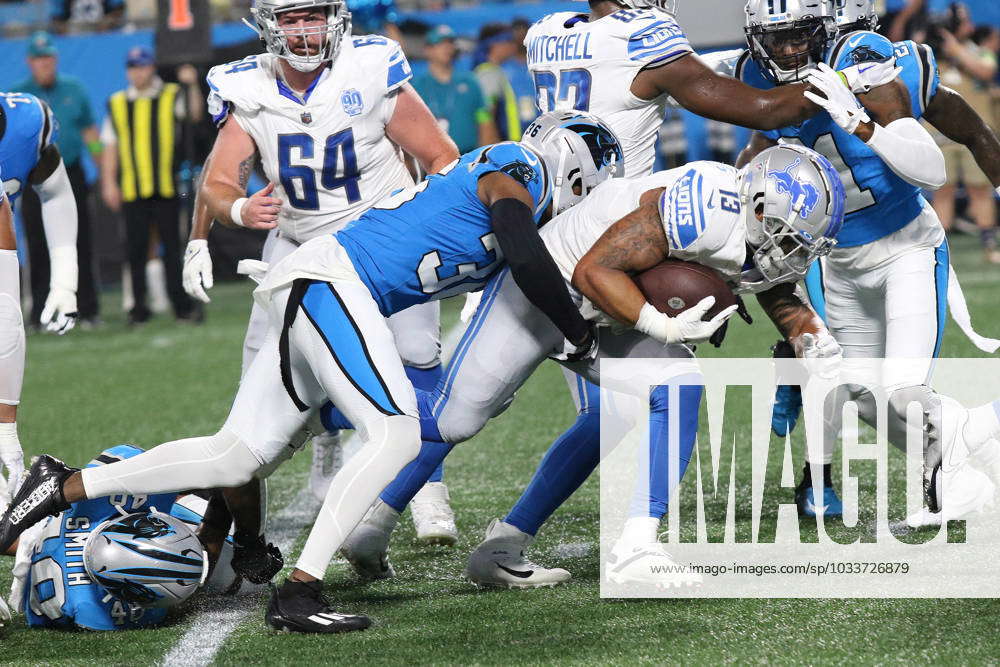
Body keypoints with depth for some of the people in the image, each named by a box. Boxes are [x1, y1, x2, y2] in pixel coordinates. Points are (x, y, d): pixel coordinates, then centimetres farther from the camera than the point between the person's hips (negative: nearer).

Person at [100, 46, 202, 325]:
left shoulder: (171, 97, 7)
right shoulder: (117, 104, 12)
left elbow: (195, 113, -12)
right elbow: (110, 147, 11)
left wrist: (192, 85, -27)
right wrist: (109, 183, 4)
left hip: (166, 187, -2)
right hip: (131, 189, 2)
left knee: (172, 247, 0)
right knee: (135, 250, 2)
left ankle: (181, 305, 4)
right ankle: (139, 307, 7)